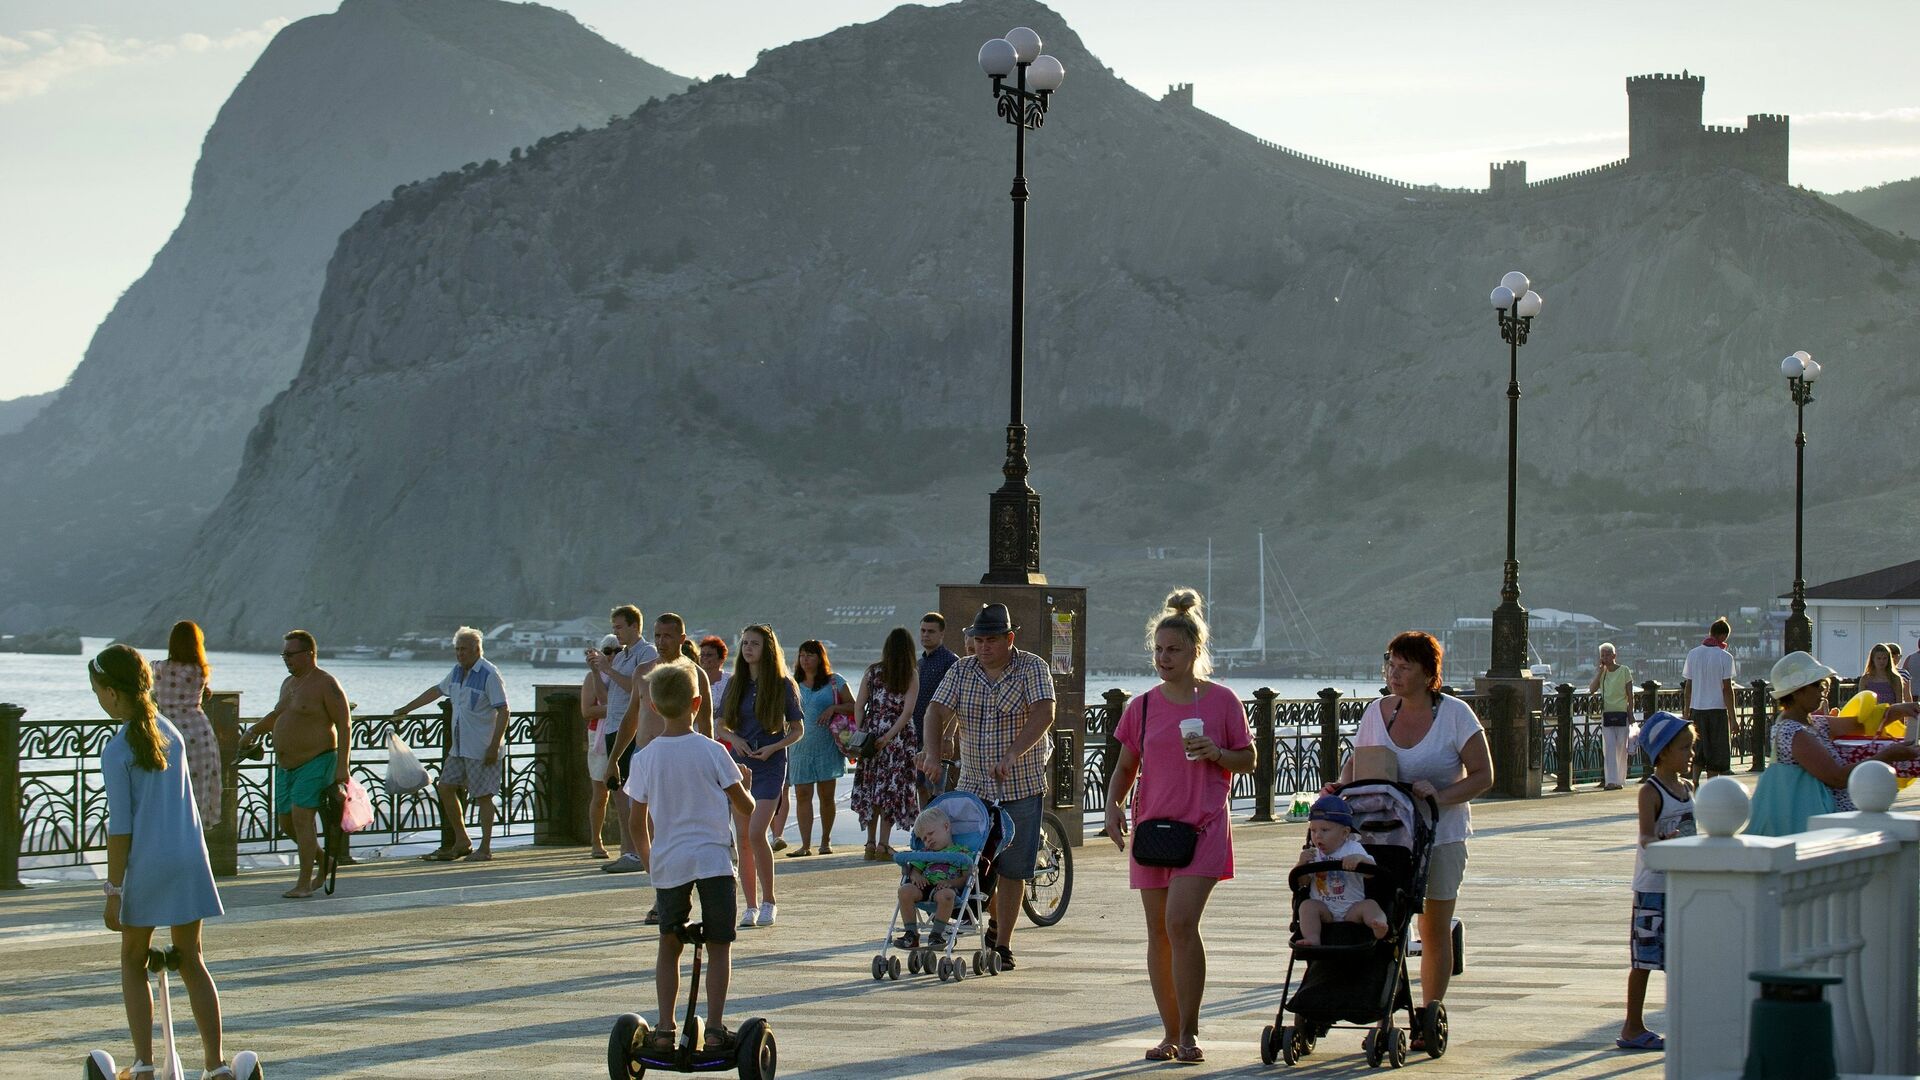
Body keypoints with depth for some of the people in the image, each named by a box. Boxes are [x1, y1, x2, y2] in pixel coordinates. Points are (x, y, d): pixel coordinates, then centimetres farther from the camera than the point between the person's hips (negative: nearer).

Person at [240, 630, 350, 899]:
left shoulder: (326, 684, -12)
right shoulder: (289, 683, 13)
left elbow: (345, 726, -15)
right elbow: (278, 713, 32)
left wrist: (341, 770, -21)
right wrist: (253, 731, 17)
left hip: (316, 761, -9)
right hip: (286, 765, 9)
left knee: (301, 816, -17)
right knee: (287, 822, 8)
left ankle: (305, 883, -12)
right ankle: (323, 862, 28)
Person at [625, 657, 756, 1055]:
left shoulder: (645, 758, 1)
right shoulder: (712, 752, -5)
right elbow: (746, 806, 2)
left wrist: (649, 863, 22)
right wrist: (743, 783, 23)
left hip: (667, 863, 2)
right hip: (713, 859, -2)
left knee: (669, 945, 15)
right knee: (718, 946, 5)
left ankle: (665, 1028, 12)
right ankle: (715, 1028, 0)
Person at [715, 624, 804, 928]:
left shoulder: (782, 685, -2)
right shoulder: (735, 684, 8)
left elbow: (797, 730, 2)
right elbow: (719, 726, 14)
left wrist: (773, 747, -13)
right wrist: (733, 738, -7)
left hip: (770, 765, -4)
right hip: (739, 765, 4)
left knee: (756, 833, -16)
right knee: (743, 838, 3)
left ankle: (769, 901, -2)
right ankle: (751, 906, 10)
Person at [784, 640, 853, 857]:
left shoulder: (834, 682, 4)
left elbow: (853, 706, 4)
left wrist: (833, 709, -13)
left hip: (827, 747, -2)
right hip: (800, 747, 2)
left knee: (826, 794, 3)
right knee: (803, 794, -5)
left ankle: (826, 840, 17)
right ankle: (805, 845, -7)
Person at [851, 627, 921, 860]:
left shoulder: (872, 672, 3)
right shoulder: (912, 675, -3)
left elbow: (859, 706, -1)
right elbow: (907, 710, -12)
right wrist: (889, 736, -12)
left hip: (872, 732, 2)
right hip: (900, 737, -2)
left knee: (871, 788, 12)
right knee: (892, 788, 2)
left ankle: (871, 843, 13)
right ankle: (883, 845, -2)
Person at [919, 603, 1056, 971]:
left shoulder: (1032, 668, -6)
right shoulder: (961, 671, 5)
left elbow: (1044, 713, -20)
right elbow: (937, 710, -4)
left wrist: (1012, 754, -33)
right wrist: (932, 751, -24)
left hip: (1021, 785, -3)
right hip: (973, 785, 3)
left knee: (1012, 868, -2)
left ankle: (1003, 944, 7)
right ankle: (997, 920, 30)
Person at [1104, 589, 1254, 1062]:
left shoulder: (1221, 701, 0)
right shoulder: (1142, 707, 7)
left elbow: (1248, 760, 6)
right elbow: (1125, 766, 14)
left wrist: (1216, 754, -13)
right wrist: (1113, 805, -3)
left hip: (1203, 827, -4)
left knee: (1181, 922, -17)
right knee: (1159, 932, 6)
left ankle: (1189, 1033, -8)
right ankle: (1171, 1034, 16)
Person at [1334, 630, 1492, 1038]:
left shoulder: (1455, 714, -6)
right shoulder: (1377, 713, 4)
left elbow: (1483, 775, -7)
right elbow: (1355, 763, 15)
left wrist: (1440, 795, -22)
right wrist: (1339, 788, -6)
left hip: (1442, 835, -2)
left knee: (1434, 931, 5)